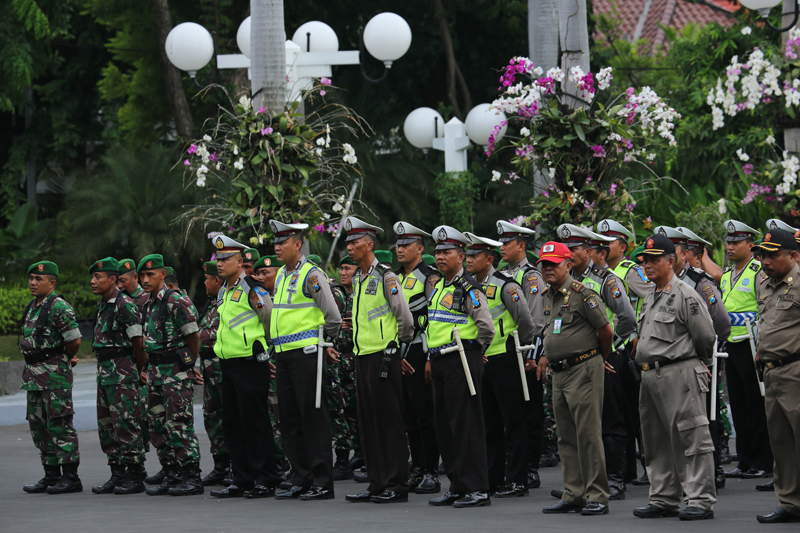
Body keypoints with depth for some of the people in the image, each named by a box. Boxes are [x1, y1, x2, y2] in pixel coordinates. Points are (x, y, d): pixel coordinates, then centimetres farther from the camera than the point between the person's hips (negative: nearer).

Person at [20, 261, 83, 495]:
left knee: (59, 424, -8)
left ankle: (70, 477, -5)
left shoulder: (59, 307, -13)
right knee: (39, 426, 11)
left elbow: (74, 340, -17)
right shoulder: (32, 308, 14)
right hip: (33, 373, 9)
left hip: (55, 374, -9)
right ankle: (51, 475, 17)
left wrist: (61, 360, 1)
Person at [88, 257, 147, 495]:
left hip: (122, 373, -9)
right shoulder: (102, 306, 14)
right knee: (107, 426, 10)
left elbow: (138, 342, -13)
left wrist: (140, 369, -2)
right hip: (104, 373, 9)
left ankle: (135, 477, -4)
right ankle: (117, 475, 16)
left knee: (126, 425, -8)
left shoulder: (125, 305, -14)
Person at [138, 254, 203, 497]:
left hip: (176, 370, -9)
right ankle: (171, 476, 15)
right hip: (156, 371, 9)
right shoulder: (149, 305, 15)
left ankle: (192, 478, -7)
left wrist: (188, 365, 2)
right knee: (158, 426, 9)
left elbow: (193, 336, -8)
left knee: (179, 425, -10)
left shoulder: (176, 302, -12)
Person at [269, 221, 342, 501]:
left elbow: (333, 316, -12)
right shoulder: (281, 275, 16)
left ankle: (322, 483, -3)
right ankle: (301, 480, 15)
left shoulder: (312, 275, -10)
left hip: (306, 354, -8)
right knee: (290, 421, 9)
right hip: (283, 356, 8)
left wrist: (325, 344, 0)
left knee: (313, 417, -6)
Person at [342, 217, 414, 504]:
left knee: (389, 420, -4)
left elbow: (405, 317, -11)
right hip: (362, 356, 8)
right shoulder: (357, 278, 14)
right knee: (368, 421, 9)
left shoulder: (386, 277, -11)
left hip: (384, 356, -8)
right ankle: (376, 483, 13)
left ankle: (396, 485, -1)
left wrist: (398, 349, -3)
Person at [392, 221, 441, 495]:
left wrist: (432, 356, -16)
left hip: (420, 352, -8)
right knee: (409, 416, 9)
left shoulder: (429, 277, -7)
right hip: (398, 354, 8)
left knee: (425, 414, -6)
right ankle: (417, 470, 14)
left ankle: (431, 473, -4)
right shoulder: (394, 278, 16)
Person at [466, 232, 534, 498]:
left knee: (513, 421, -3)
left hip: (504, 361, -8)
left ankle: (516, 481, -1)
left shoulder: (505, 286, -11)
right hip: (479, 361, 8)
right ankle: (493, 479, 16)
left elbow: (526, 320, -11)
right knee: (488, 423, 10)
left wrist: (524, 348, -2)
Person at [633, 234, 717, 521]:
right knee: (657, 441, 12)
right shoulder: (650, 298, 17)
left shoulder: (685, 295, -9)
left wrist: (696, 364, 5)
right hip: (650, 376, 9)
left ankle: (701, 500, -7)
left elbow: (705, 337, -8)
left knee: (691, 438, -8)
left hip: (679, 375, -9)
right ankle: (663, 500, 19)